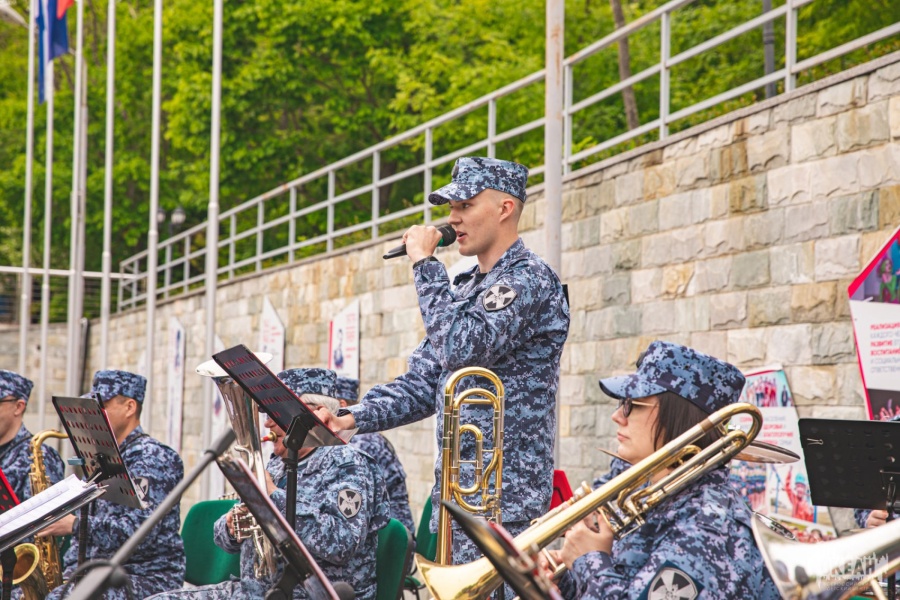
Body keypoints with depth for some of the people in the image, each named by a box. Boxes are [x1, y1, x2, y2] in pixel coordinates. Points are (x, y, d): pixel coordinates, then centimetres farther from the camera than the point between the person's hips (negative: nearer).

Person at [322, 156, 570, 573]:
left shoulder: (529, 279, -10)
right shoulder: (466, 286, 18)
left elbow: (462, 347, -23)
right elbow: (422, 384, 16)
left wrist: (425, 264, -13)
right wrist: (350, 418, 1)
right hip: (454, 492, 9)